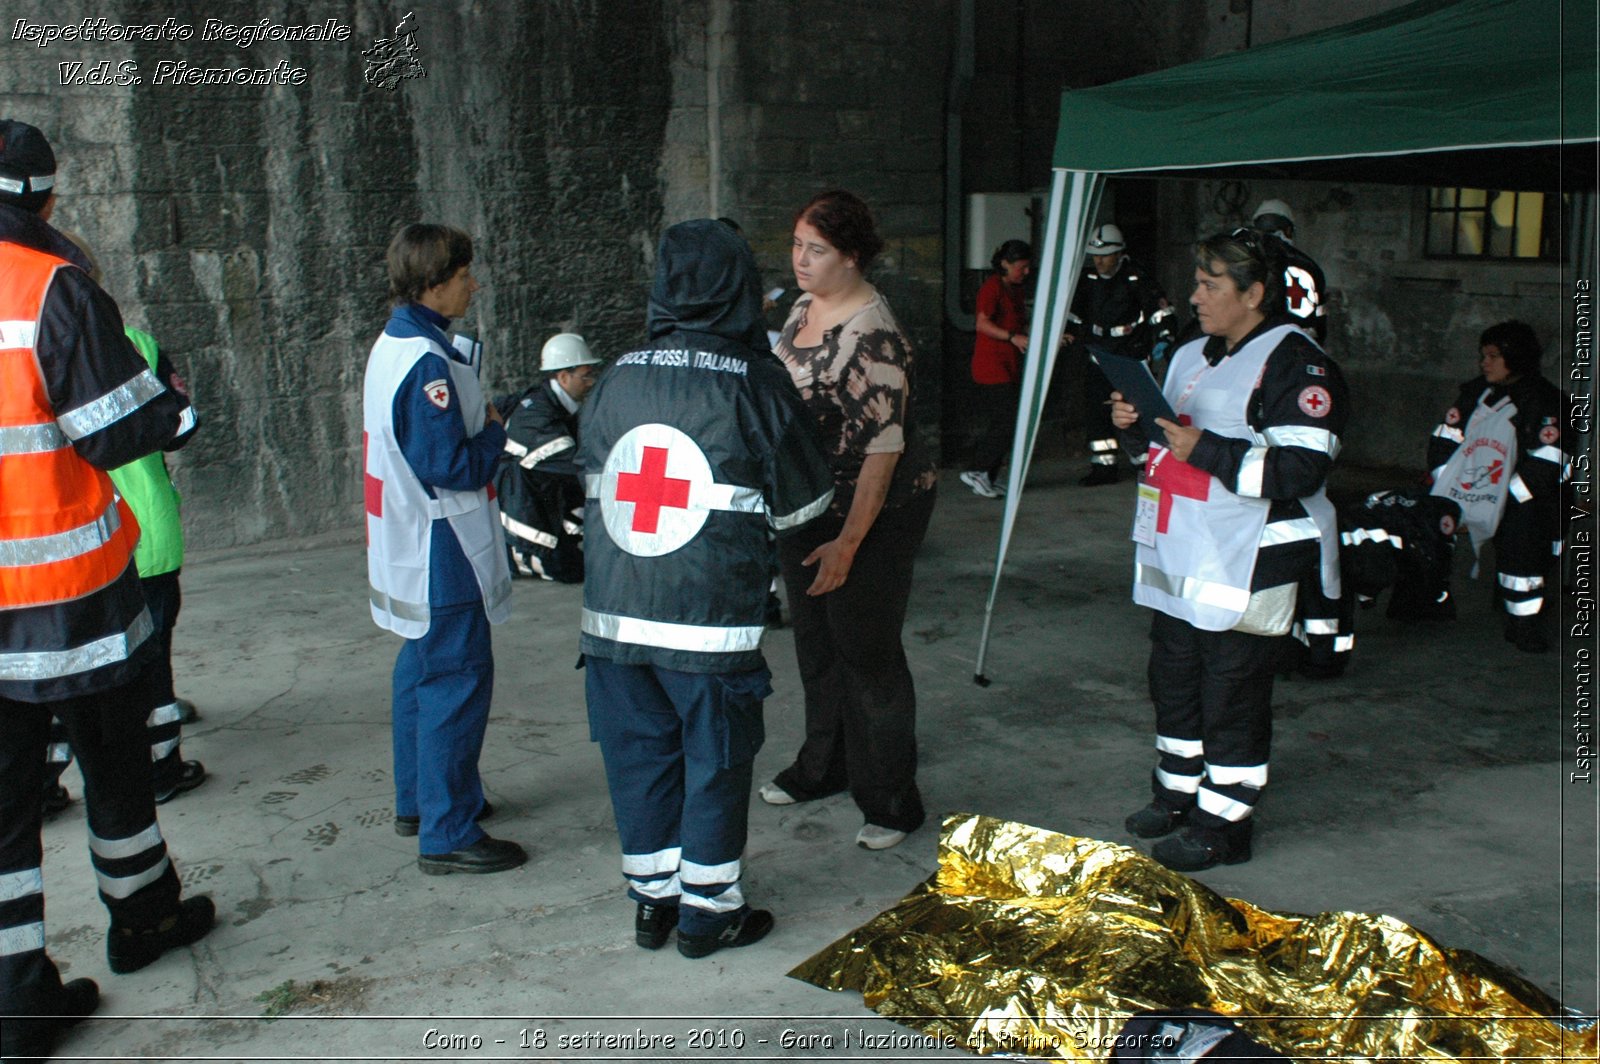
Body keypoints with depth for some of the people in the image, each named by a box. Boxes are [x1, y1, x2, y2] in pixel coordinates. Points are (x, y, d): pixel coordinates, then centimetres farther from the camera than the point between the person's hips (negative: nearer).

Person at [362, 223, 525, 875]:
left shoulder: (393, 345, 11)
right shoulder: (426, 361, -22)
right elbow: (450, 467, -24)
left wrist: (480, 423, 8)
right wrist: (498, 433, -8)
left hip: (411, 550, 11)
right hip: (440, 556, -11)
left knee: (423, 671, 20)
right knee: (458, 681, -4)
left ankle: (418, 802, 33)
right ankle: (447, 835, 3)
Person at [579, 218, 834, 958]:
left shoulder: (617, 381, 2)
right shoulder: (755, 386, -9)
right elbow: (800, 504, 0)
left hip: (614, 616, 4)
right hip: (710, 620, -4)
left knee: (639, 757, 16)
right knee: (716, 763, 10)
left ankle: (651, 901, 29)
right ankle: (708, 913, 22)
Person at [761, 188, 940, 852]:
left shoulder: (872, 336, -22)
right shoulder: (804, 309, 5)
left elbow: (883, 449, -25)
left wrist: (849, 542, -28)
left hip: (873, 511, -9)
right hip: (807, 505, 9)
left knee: (866, 650, -2)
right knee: (815, 640, 18)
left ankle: (891, 803, 11)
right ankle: (823, 766, 36)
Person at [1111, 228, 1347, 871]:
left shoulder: (1295, 364, -13)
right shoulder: (1193, 357, 15)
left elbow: (1301, 470, -22)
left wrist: (1206, 450, -24)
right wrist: (1138, 425, 6)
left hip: (1246, 566, -9)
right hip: (1179, 557, 9)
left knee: (1232, 697, 0)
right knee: (1173, 680, 19)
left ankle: (1224, 823, 13)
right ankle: (1177, 792, 35)